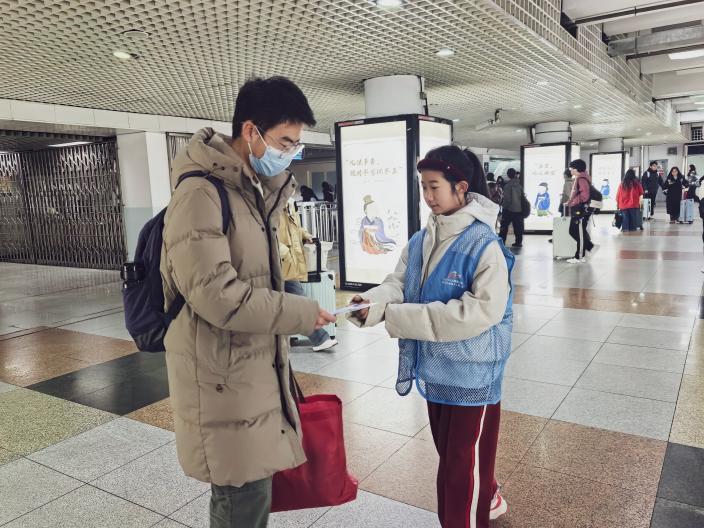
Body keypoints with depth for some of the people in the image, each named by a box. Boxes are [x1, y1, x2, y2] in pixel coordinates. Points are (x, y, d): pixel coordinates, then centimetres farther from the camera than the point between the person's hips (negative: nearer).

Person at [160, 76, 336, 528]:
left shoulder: (255, 191, 11)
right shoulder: (201, 194, -20)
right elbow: (216, 294, -26)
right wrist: (302, 314, -19)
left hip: (256, 365, 9)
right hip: (221, 374, -9)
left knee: (252, 485, 21)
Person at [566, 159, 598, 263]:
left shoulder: (582, 180, -16)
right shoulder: (577, 179, 16)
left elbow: (584, 195, -24)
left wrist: (573, 202, -18)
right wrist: (571, 202, 14)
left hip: (581, 210, -10)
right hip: (576, 210, 10)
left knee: (580, 234, -2)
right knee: (573, 232, 12)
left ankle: (579, 257, 5)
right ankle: (591, 247, 16)